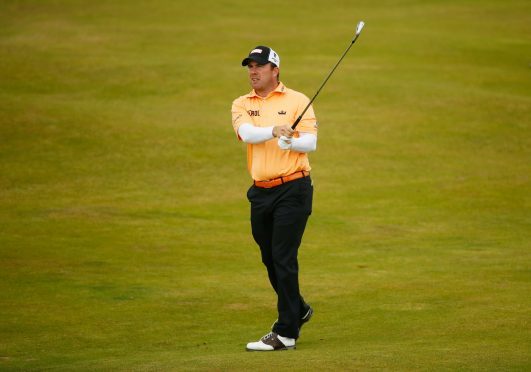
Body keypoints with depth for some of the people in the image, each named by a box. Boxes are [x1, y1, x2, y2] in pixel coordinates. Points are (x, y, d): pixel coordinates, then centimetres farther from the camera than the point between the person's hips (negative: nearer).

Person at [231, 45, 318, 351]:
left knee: (284, 259, -9)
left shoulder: (297, 101, 0)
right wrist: (274, 131, -31)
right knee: (270, 259, 14)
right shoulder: (242, 105, 9)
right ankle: (298, 310, 37)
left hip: (293, 190, -5)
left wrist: (289, 141, -29)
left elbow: (311, 143, -8)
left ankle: (286, 333, -7)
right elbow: (246, 133, -12)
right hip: (261, 193, 5)